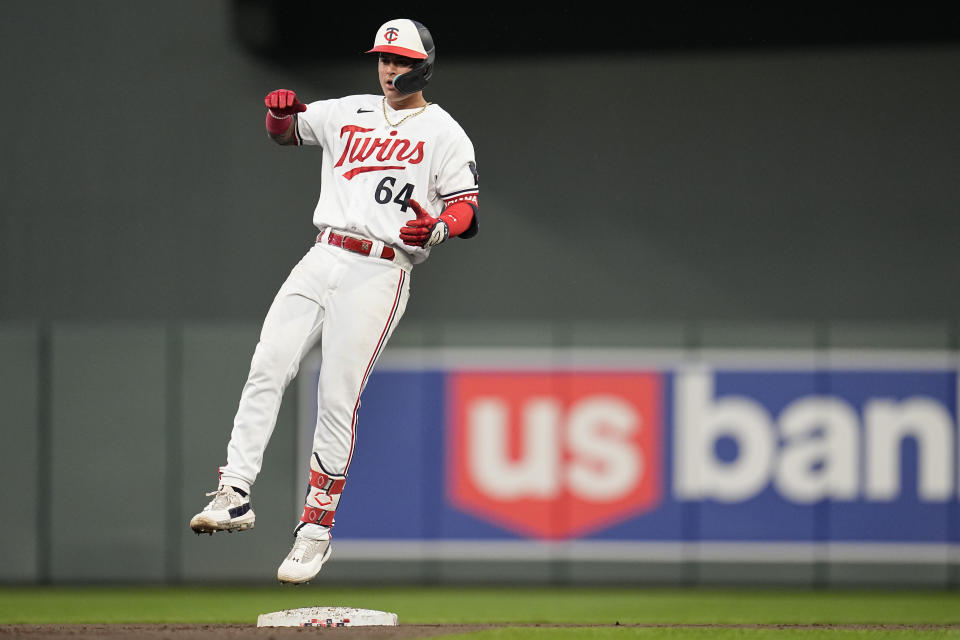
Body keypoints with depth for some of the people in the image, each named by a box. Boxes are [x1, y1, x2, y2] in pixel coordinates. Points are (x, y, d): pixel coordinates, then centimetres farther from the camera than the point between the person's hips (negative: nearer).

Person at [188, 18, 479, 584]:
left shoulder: (444, 134, 4)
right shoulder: (350, 113, 19)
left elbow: (468, 211, -2)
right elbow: (284, 131, 26)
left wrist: (437, 227, -25)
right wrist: (282, 110, 1)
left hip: (379, 275, -5)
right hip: (321, 261, 5)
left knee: (338, 398, -10)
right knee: (267, 368, -12)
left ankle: (317, 528, -2)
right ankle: (234, 495, -14)